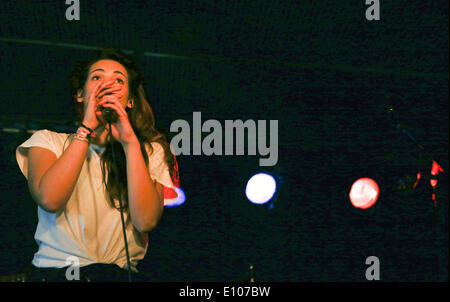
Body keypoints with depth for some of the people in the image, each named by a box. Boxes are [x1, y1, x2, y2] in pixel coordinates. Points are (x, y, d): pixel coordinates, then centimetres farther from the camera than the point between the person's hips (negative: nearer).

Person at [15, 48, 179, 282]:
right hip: (54, 272, -2)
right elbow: (50, 199, -10)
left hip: (120, 273, 2)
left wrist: (130, 142, -7)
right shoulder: (47, 141, 12)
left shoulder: (150, 151, 12)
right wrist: (87, 128, -6)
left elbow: (146, 221, -5)